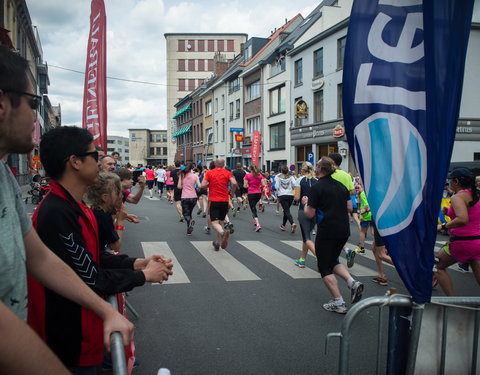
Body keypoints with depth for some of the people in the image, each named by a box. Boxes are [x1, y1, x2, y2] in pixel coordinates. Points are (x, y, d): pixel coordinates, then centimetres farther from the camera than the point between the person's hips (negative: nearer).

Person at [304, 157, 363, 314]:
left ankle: (338, 302, 3)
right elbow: (349, 208, 11)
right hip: (344, 230, 7)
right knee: (333, 261, 24)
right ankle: (353, 282, 2)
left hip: (326, 231, -7)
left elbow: (310, 214, -12)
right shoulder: (341, 185, 9)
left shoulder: (316, 188, -11)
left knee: (324, 267, 7)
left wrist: (305, 203, 7)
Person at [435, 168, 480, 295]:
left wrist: (443, 226, -18)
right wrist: (450, 213, 18)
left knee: (438, 266, 13)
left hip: (462, 241, -7)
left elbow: (462, 219, -31)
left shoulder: (457, 197, -15)